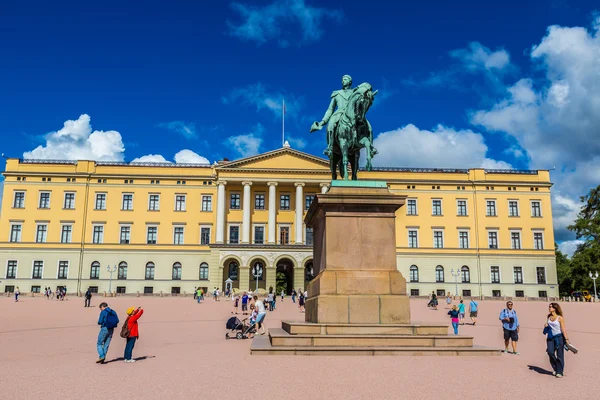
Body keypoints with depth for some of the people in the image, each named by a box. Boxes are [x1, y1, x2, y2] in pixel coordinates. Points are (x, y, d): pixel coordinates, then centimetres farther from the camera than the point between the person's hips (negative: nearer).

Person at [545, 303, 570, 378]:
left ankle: (560, 372, 11)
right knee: (550, 352, -7)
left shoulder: (560, 318, -8)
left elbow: (563, 329, -9)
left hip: (559, 337, -5)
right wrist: (546, 326, 2)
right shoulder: (549, 316, 9)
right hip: (551, 337, 5)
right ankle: (555, 369, 13)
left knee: (559, 355, 0)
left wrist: (566, 339, -14)